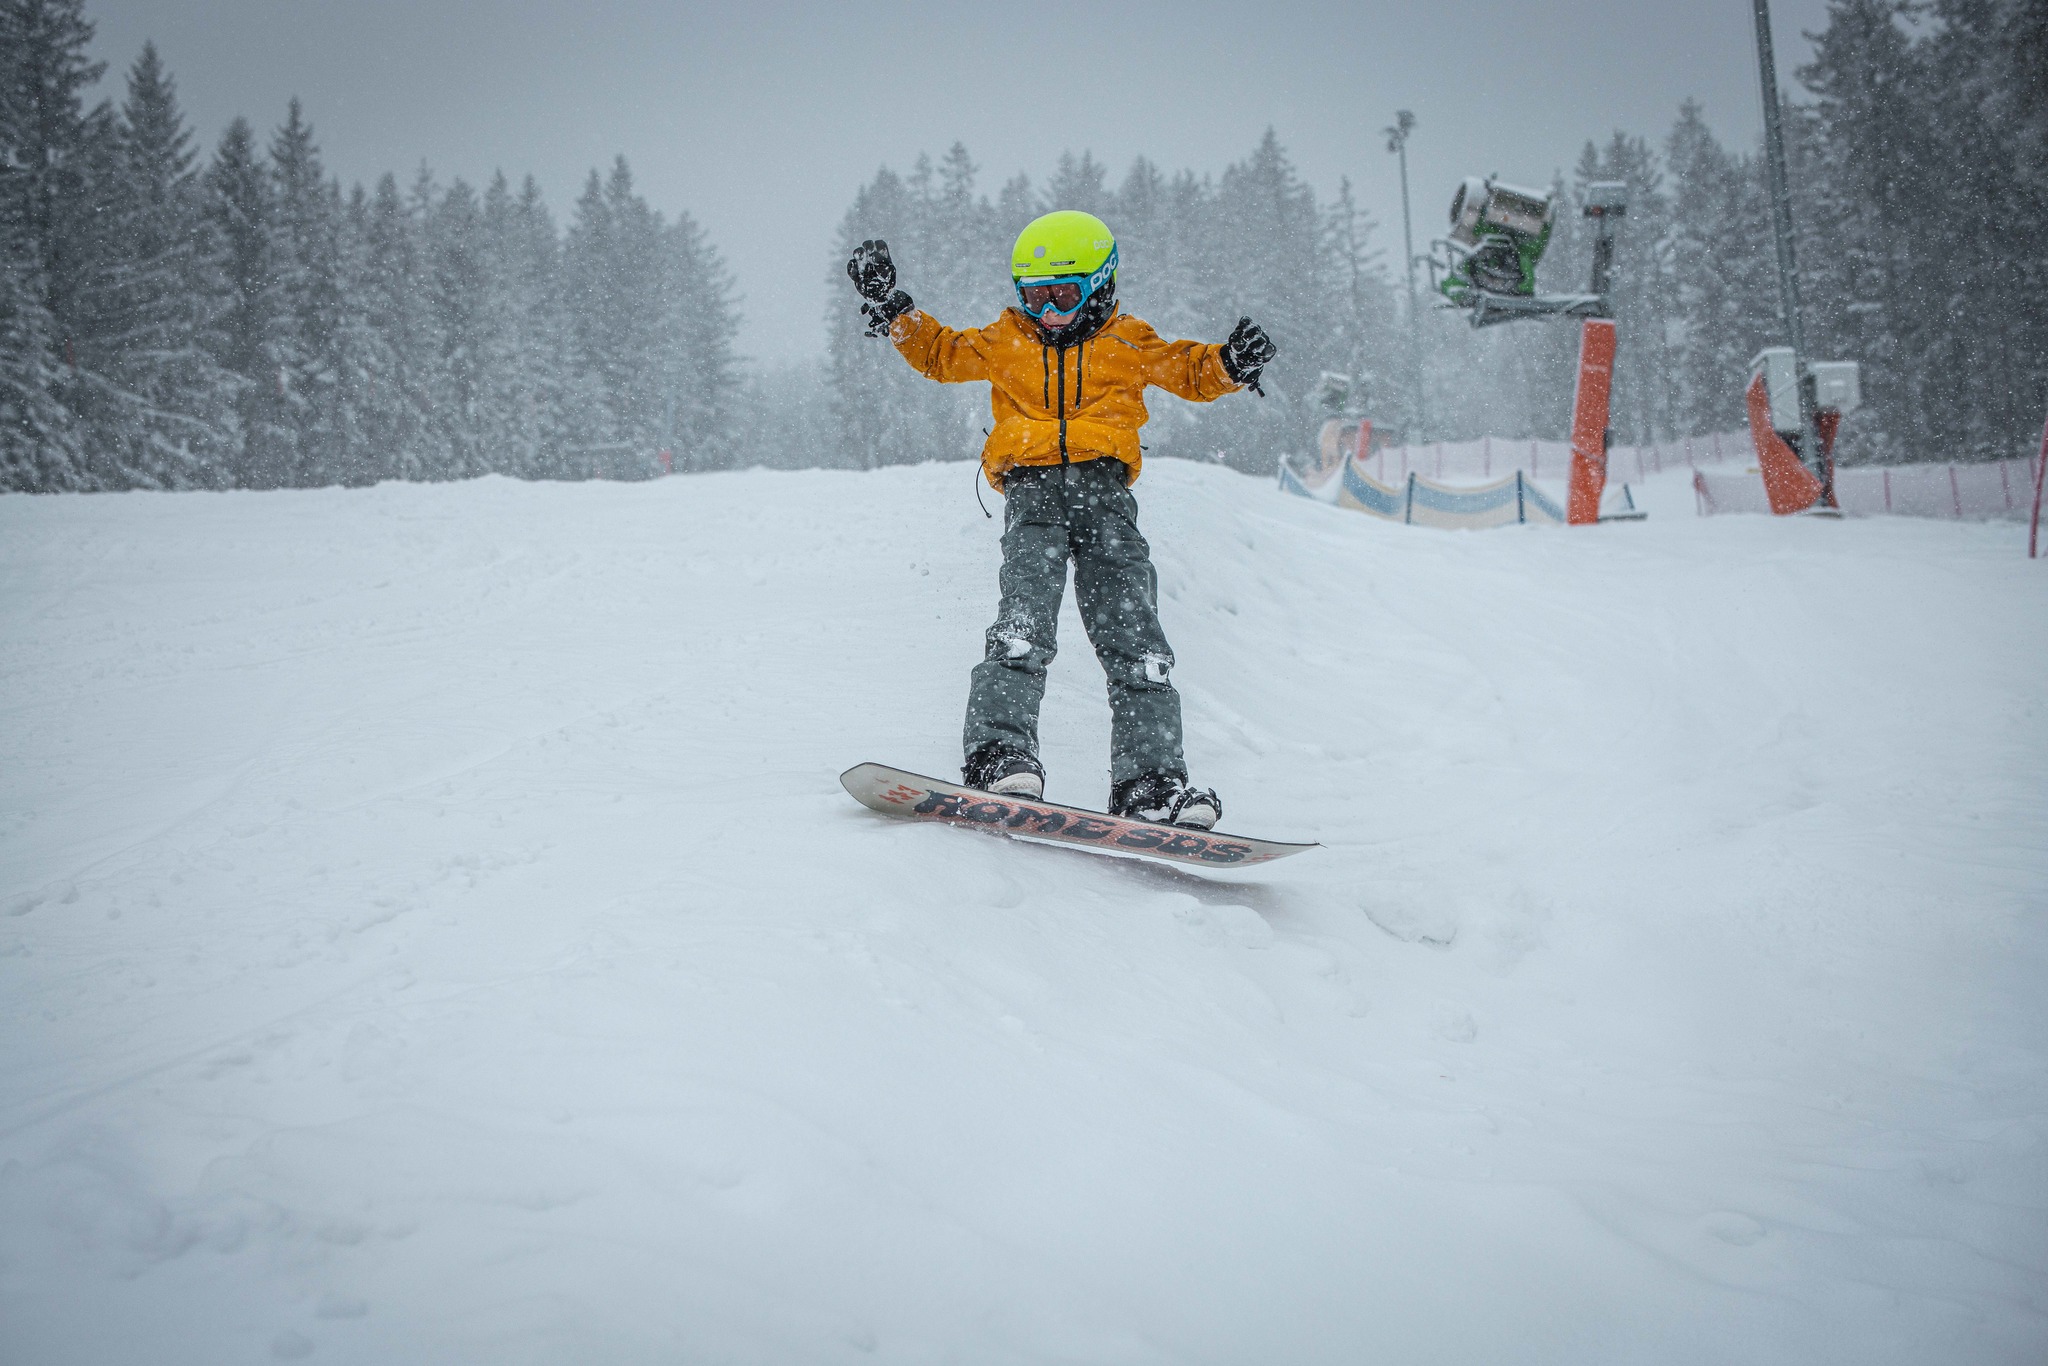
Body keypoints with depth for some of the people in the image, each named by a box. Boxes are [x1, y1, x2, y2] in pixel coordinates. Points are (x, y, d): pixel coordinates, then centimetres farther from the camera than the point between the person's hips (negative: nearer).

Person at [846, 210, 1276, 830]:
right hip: (1033, 489, 0)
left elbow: (1190, 372, 17)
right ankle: (999, 753, -30)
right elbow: (940, 353, 26)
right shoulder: (1005, 341, 20)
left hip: (1105, 489, 1)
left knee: (1133, 636, -8)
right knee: (1025, 623, -22)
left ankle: (1151, 778, -10)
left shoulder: (1128, 342, 17)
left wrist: (1229, 365, -4)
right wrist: (891, 308, 15)